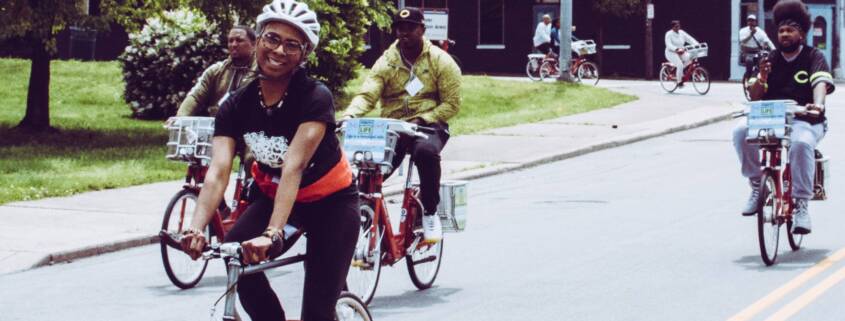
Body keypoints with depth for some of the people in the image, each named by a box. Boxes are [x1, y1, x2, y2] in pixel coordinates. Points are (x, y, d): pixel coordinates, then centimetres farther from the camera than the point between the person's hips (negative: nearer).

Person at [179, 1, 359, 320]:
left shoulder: (315, 98, -26)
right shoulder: (237, 105, -15)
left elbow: (294, 167, -38)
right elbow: (218, 172, -26)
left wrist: (271, 234, -50)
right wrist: (196, 229, -43)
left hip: (330, 202, -4)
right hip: (272, 194, 4)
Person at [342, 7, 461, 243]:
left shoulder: (440, 61, 0)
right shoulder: (386, 62, 5)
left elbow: (452, 104, -3)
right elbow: (367, 94, -9)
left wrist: (422, 120, -18)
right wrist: (349, 115, -31)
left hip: (428, 126, -3)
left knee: (426, 151, -38)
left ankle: (430, 213, -19)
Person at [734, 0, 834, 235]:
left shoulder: (814, 57, 4)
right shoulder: (772, 60, 14)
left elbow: (820, 83, -15)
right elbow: (755, 97, 9)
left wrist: (818, 104, -37)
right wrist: (761, 78, -13)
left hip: (805, 121, -3)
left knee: (801, 143, -38)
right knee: (741, 131, -27)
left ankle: (801, 204, -27)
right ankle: (757, 184, -10)